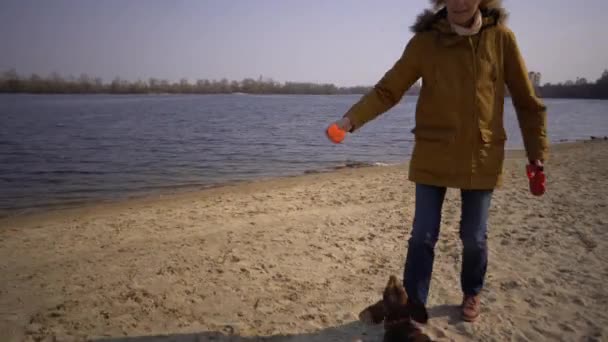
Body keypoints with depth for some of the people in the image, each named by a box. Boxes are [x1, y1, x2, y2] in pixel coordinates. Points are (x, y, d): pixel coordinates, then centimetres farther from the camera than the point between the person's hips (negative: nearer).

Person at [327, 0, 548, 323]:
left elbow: (526, 100, 4)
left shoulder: (501, 38, -2)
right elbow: (387, 90, -7)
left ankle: (472, 294, 37)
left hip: (482, 158, 1)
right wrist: (352, 119, -22)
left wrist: (537, 152, 2)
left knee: (474, 237, 11)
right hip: (433, 158, 0)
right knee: (423, 236, 2)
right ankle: (414, 305, 19)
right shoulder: (425, 41, -4)